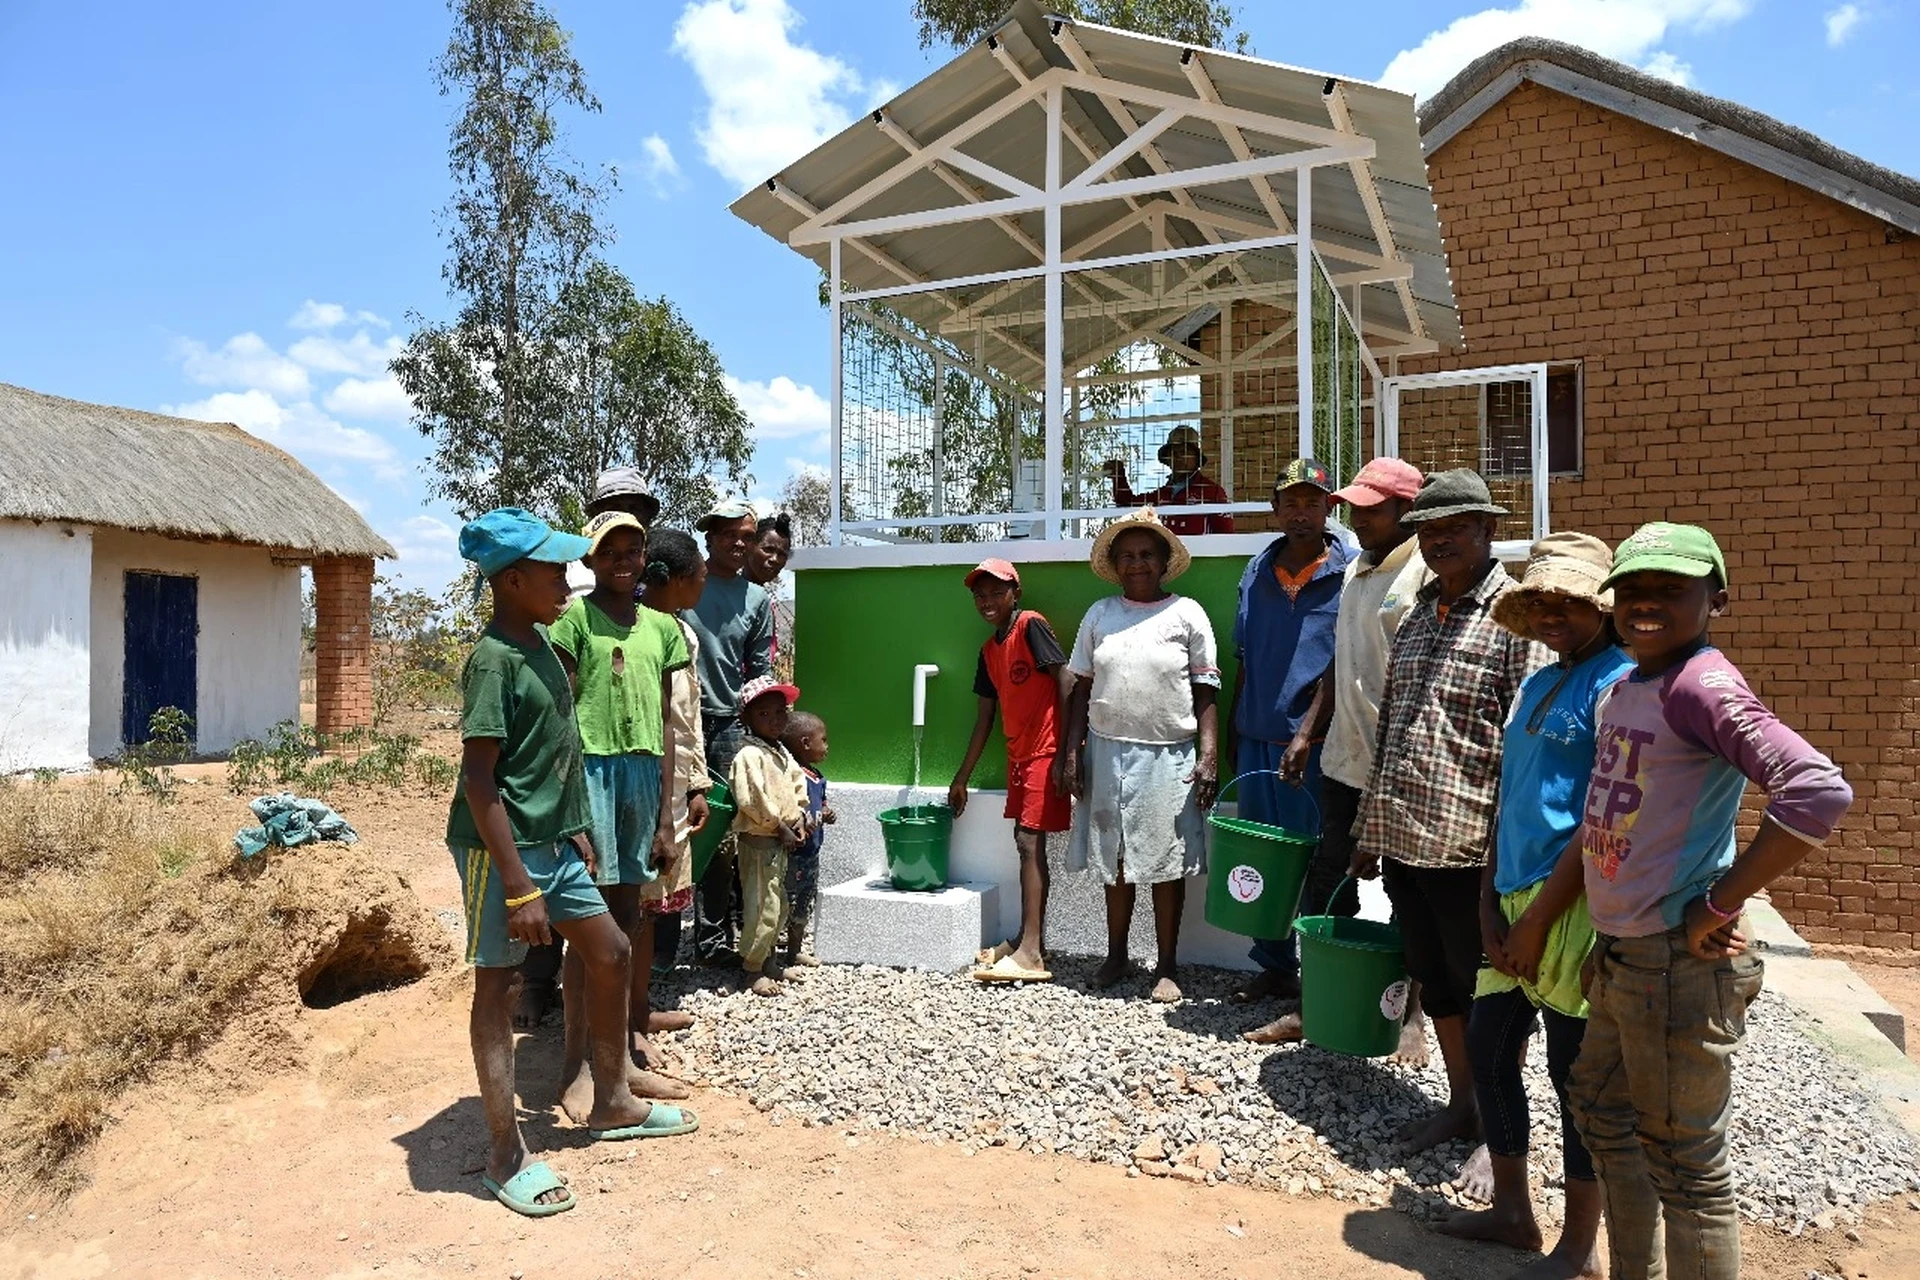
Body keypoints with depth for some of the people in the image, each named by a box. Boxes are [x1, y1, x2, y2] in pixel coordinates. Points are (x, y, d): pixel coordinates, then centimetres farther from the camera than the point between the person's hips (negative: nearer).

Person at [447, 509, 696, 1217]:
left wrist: (575, 829, 19)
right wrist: (519, 889, -24)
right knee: (496, 984, 3)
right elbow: (479, 782, -22)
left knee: (612, 954, 14)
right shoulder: (494, 660, -19)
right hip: (501, 849, -9)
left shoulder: (538, 641, 8)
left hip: (552, 843, 9)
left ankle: (612, 1104, 31)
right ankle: (506, 1156, 15)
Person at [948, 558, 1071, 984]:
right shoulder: (989, 650, 13)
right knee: (1028, 844, 11)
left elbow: (1066, 681, -16)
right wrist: (961, 779, 19)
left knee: (1029, 842, -11)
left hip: (1045, 752, -8)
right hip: (1019, 754, 8)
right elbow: (985, 717, 17)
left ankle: (1030, 953, -10)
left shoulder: (1031, 626, -10)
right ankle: (1032, 942, 20)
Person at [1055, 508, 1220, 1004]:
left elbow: (1206, 694, -1)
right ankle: (1116, 957, 26)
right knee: (1116, 861, 11)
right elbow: (1082, 689, 9)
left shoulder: (1186, 614, 0)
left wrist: (1209, 758, -10)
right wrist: (1070, 752, 2)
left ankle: (1166, 969, 15)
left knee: (1167, 866, 3)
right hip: (1108, 753, 3)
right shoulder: (1099, 615, 7)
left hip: (1169, 757, -2)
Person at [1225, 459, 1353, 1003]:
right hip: (1257, 740, 5)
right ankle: (1275, 967, 27)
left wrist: (1306, 734, -16)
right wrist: (1232, 729, 15)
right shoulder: (1257, 571, 9)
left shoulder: (1348, 574, -6)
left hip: (1316, 742, -5)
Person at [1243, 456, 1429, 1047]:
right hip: (1344, 760, 8)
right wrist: (1306, 734, 17)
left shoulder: (1426, 575, -13)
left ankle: (1410, 1016, 24)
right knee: (1328, 888, 13)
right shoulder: (1355, 571, 13)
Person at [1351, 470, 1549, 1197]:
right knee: (1435, 983, 18)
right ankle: (1461, 1103, 35)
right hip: (1405, 839, 7)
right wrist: (1370, 830, 16)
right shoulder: (1416, 618, 13)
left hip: (1472, 846, -7)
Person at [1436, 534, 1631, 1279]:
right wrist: (1490, 903, 6)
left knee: (1575, 1076, 4)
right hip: (1516, 905, 9)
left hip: (1572, 909, -8)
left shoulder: (1618, 682, -11)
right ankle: (1511, 1210, 34)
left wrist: (1540, 916, -14)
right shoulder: (1536, 686, 15)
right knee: (1488, 1048, 16)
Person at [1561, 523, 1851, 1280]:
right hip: (1618, 955, 10)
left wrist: (1717, 907, -24)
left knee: (1685, 1161, 5)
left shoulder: (1701, 687, -19)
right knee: (1604, 1115, 24)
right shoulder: (1623, 688, 8)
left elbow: (1820, 791, -31)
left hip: (1677, 965, -9)